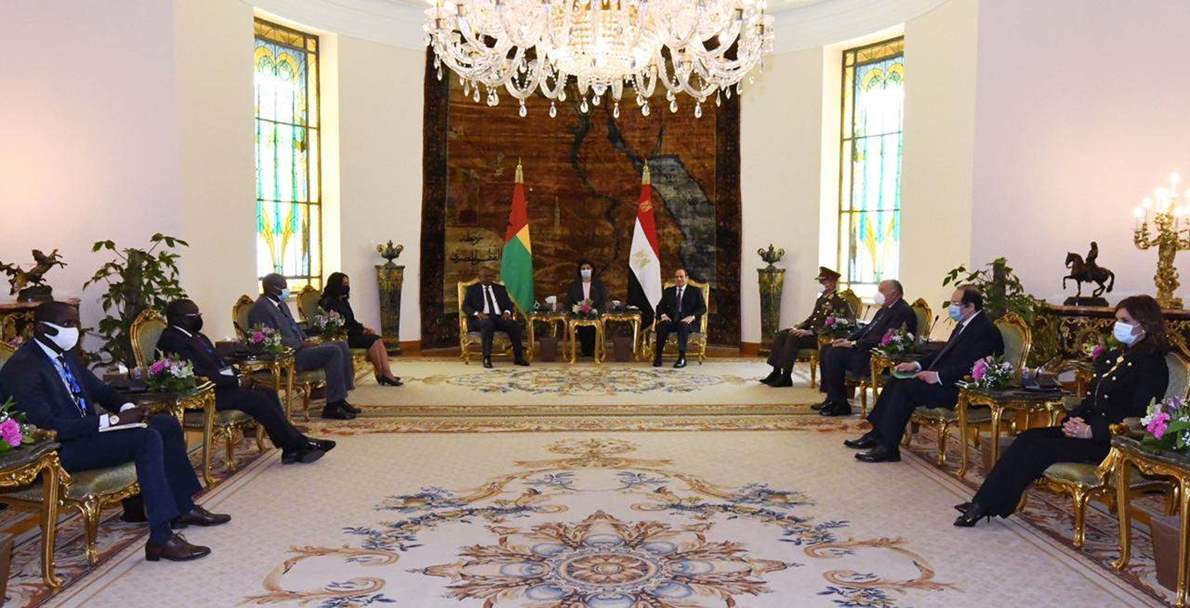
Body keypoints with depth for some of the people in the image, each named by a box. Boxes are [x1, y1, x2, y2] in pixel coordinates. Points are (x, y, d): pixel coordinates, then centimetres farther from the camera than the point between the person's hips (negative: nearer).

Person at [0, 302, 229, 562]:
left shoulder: (66, 354, 9)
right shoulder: (22, 368, -19)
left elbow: (98, 388, 18)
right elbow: (47, 426, -26)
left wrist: (126, 408, -4)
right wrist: (111, 420, -26)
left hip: (86, 429, 10)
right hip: (62, 450, -10)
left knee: (168, 424, 4)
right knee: (147, 438, -27)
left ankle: (183, 507, 11)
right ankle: (161, 539, -29)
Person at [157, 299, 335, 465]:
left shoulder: (197, 336, 16)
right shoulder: (174, 341, -15)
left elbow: (220, 362, 19)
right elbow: (200, 374, -22)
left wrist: (239, 376, 0)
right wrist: (237, 381, -17)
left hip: (222, 384, 10)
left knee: (268, 393, -6)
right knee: (257, 399, -20)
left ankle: (291, 449, -9)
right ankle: (298, 444, -11)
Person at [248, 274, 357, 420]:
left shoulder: (281, 304, 16)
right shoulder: (261, 308, -15)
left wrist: (306, 340, 6)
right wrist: (302, 345, -18)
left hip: (297, 347, 11)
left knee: (341, 346, 3)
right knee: (333, 352, -22)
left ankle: (340, 399, 2)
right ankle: (332, 406, -18)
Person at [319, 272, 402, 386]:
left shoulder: (343, 301, 17)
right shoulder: (329, 303, -12)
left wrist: (363, 328, 0)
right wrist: (361, 331, -13)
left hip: (350, 333, 9)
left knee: (378, 339, -13)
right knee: (372, 341, -22)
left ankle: (387, 374, -22)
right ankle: (381, 375, -11)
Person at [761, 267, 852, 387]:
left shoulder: (839, 301, -12)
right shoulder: (821, 298, 16)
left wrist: (810, 332, -24)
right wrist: (798, 327, 6)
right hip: (811, 331, 9)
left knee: (793, 339, -30)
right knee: (780, 335, -5)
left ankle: (786, 377, -22)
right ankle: (776, 372, -5)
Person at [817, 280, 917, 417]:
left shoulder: (904, 311, -14)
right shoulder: (886, 309, 18)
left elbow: (883, 338, -22)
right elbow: (867, 328, 22)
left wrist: (853, 344, -20)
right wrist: (847, 339, 5)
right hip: (865, 348, 11)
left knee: (835, 353, -23)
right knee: (826, 349, 3)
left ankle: (839, 404, -12)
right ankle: (831, 397, 4)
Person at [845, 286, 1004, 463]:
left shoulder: (985, 330, -15)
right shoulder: (963, 324, 15)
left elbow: (970, 367, -24)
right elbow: (944, 352, 21)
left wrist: (938, 376, -25)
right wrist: (916, 365, 9)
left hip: (961, 390, -10)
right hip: (943, 377, 10)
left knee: (905, 388, -23)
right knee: (897, 380, 0)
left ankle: (887, 448, -18)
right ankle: (876, 434, 2)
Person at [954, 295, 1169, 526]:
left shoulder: (1152, 364, -7)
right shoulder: (1112, 357, 18)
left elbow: (1138, 416, -14)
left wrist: (1091, 430, -20)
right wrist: (1075, 419, -1)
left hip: (1112, 440, -8)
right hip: (1088, 429, 8)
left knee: (1038, 448, -22)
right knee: (1028, 437, -13)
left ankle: (984, 505, -17)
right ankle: (983, 504, -18)